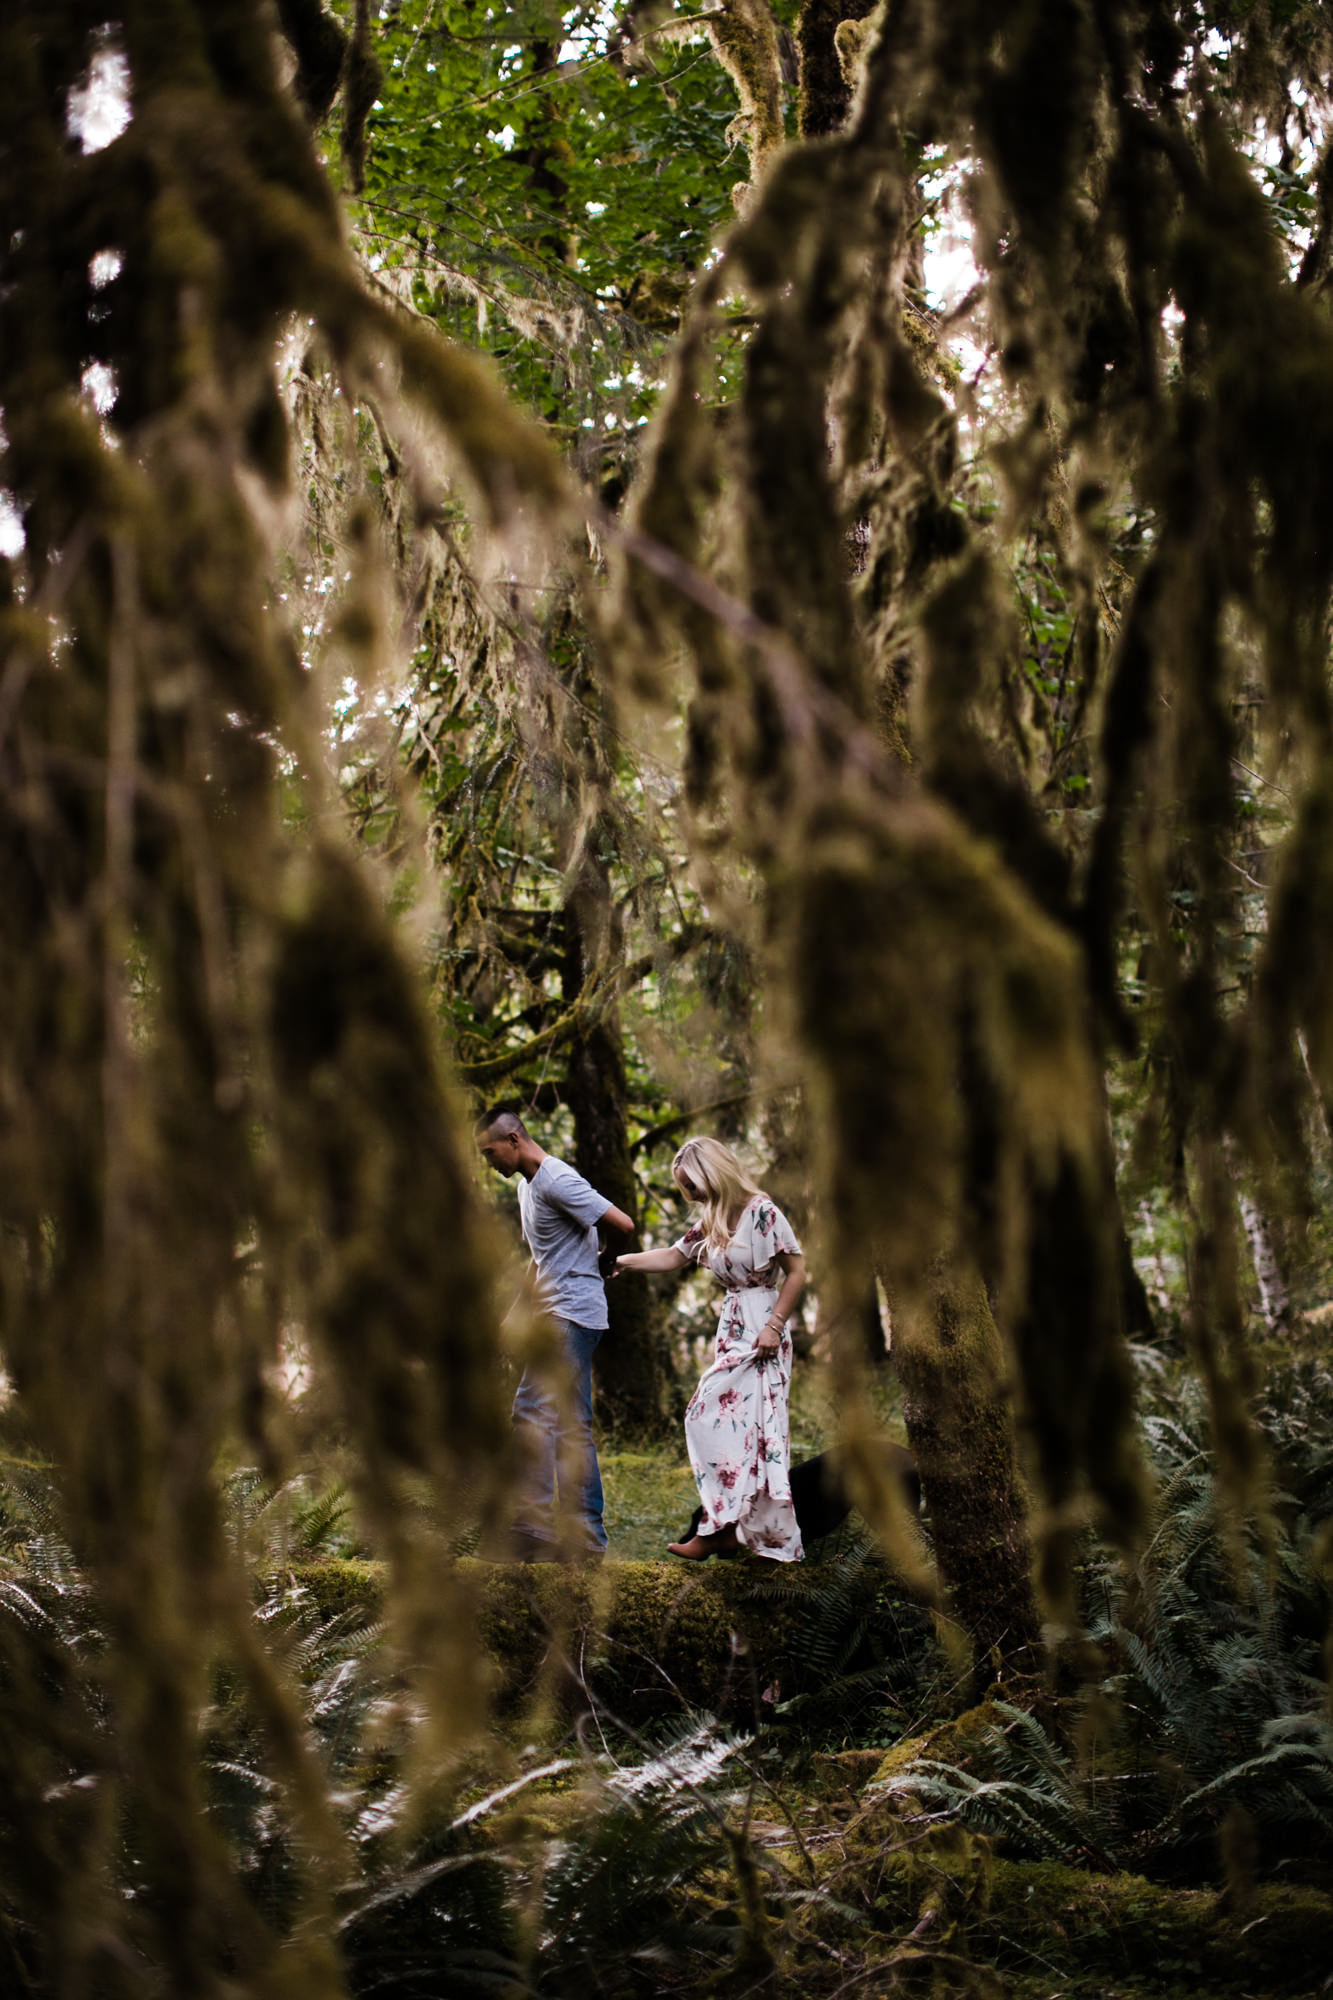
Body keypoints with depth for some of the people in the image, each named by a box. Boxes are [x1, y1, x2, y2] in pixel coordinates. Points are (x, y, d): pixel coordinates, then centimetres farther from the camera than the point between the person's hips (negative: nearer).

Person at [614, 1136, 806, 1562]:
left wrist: (774, 1326, -15)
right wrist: (621, 1262, 20)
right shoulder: (711, 1221, 13)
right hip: (732, 1330, 8)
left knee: (714, 1418, -11)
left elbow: (796, 1270, -12)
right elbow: (674, 1256, 24)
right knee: (737, 1425, 5)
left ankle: (718, 1530, -7)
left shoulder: (761, 1211, -12)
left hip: (760, 1331, -8)